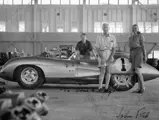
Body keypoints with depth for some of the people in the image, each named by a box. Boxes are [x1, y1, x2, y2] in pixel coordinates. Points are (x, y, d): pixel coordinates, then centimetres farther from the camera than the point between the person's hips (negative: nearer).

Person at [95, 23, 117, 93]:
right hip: (102, 55, -3)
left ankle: (106, 88, 5)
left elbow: (114, 48, -2)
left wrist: (111, 57, -16)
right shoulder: (99, 37, -5)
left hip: (109, 55, 3)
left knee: (108, 71, 0)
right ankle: (100, 88, -8)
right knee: (103, 71, -13)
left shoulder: (112, 37, 1)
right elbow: (97, 48, -6)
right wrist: (101, 58, -17)